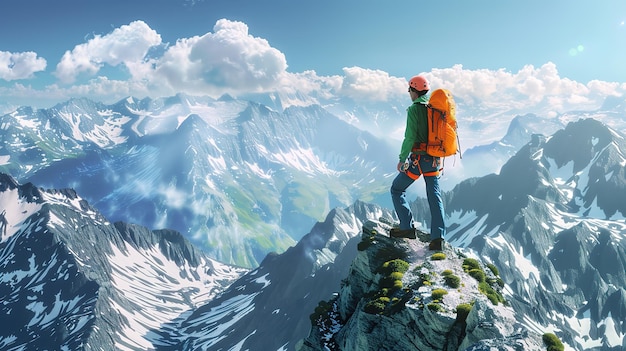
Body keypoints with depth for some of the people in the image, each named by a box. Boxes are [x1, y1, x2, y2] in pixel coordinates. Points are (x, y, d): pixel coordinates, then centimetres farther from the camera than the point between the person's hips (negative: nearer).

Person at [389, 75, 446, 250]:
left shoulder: (414, 109, -11)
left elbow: (410, 137, -16)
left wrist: (402, 159, -9)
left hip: (418, 159, -6)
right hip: (434, 159, 6)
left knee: (397, 189, 11)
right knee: (435, 196, 7)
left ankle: (407, 227, 8)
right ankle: (438, 238, 3)